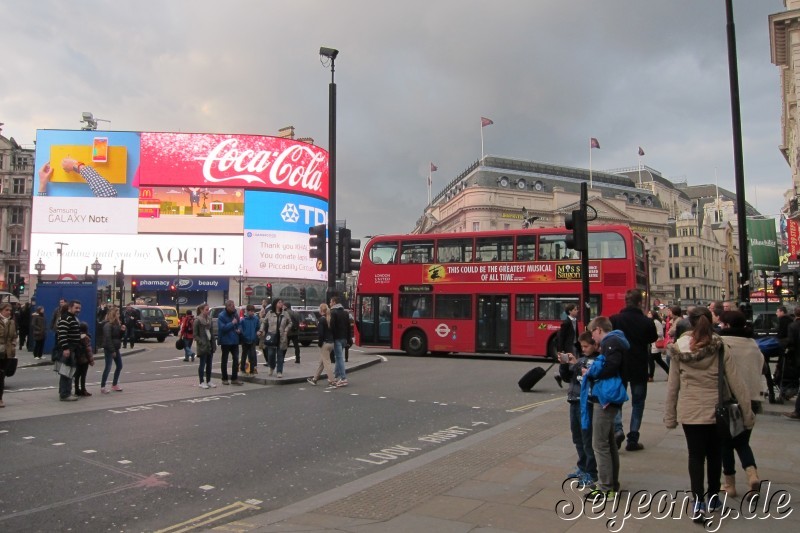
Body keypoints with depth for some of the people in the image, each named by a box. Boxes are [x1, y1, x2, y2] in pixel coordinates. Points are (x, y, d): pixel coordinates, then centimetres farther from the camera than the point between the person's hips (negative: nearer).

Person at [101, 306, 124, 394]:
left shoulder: (117, 324, 11)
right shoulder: (108, 325, -15)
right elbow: (107, 339, -19)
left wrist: (122, 330, -3)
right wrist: (112, 350, -20)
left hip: (115, 348, 9)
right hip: (109, 349, -9)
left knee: (119, 366, 13)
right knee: (108, 367, -7)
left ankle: (114, 385, 23)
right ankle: (103, 386, 1)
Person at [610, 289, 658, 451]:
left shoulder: (614, 320, -10)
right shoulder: (647, 322, -9)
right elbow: (653, 338, 10)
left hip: (619, 366, 0)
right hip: (640, 368, 0)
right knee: (638, 402, 12)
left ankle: (618, 429, -7)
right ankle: (633, 439, 11)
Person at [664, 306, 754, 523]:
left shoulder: (679, 350, -5)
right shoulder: (721, 349, -6)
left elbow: (672, 386, -1)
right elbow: (737, 384, -5)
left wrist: (669, 416, 7)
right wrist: (747, 413, 4)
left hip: (689, 412, -1)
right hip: (716, 411, 1)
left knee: (695, 455, 8)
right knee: (714, 454, 18)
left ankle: (698, 501, -5)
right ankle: (713, 498, 31)